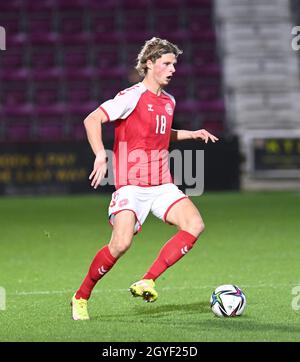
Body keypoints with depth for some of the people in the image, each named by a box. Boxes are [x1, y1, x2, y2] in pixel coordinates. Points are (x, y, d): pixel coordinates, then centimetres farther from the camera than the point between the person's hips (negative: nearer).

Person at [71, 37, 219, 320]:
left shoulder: (168, 101, 15)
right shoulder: (133, 96, -8)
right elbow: (92, 120, -15)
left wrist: (191, 134, 21)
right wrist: (100, 155, -26)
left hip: (161, 185, 7)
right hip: (131, 185, -7)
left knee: (195, 225, -16)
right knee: (121, 244, -21)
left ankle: (146, 282, -11)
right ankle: (81, 297, 1)